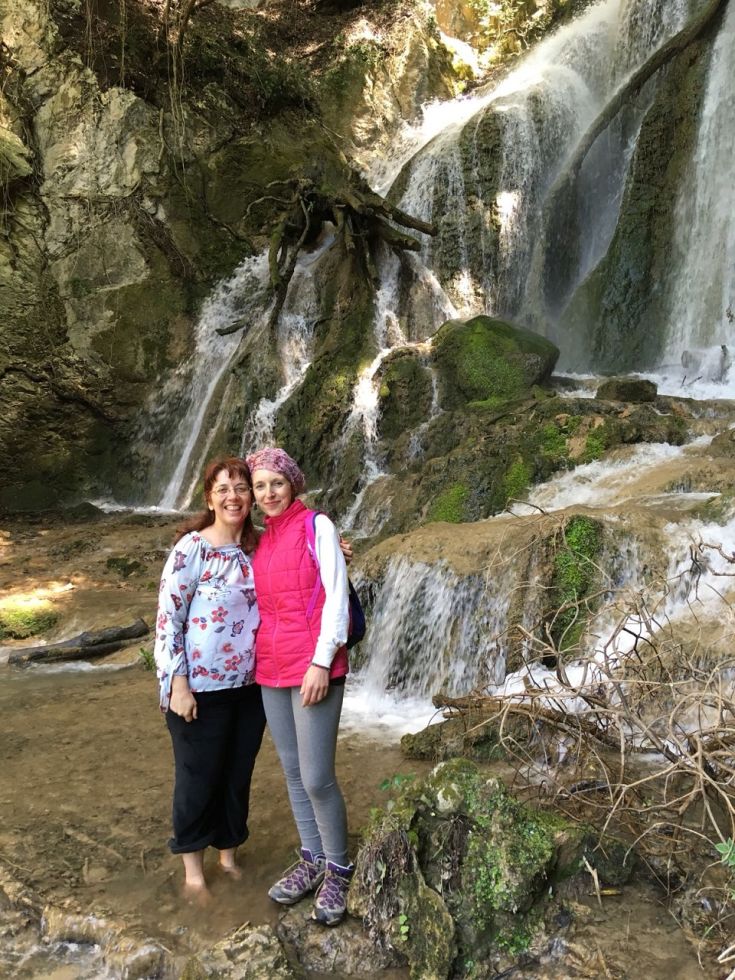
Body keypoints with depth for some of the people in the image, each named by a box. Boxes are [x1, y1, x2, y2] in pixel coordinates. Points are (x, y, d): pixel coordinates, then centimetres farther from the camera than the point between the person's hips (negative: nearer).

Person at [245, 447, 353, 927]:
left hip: (314, 666, -6)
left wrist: (321, 661, -17)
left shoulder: (318, 526, -6)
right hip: (271, 669, 6)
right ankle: (312, 860, 29)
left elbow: (336, 597, -11)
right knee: (293, 772, 14)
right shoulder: (262, 540, 12)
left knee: (317, 778, -4)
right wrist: (260, 658, 10)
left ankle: (337, 869, 16)